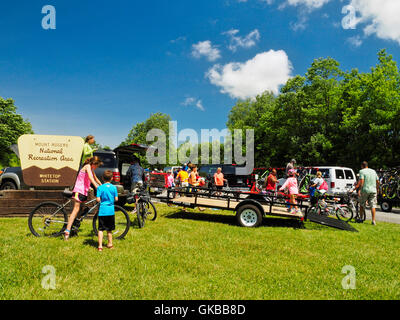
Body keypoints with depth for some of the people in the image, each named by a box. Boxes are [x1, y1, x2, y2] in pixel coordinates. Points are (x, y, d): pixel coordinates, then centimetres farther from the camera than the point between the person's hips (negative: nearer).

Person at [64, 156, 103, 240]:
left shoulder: (91, 168, 17)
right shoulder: (87, 166, -11)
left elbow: (94, 178, 31)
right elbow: (90, 178, -26)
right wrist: (97, 187, -36)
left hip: (84, 191, 10)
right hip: (79, 190, -10)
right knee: (76, 209, -16)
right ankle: (67, 230, -21)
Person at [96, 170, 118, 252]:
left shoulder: (100, 187, -6)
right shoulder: (114, 187, -2)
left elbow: (98, 200, -10)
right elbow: (116, 199, -1)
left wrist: (102, 199, 12)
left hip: (102, 210, -2)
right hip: (111, 210, 2)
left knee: (100, 229, 4)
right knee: (109, 229, 15)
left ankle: (100, 246, 0)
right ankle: (110, 244, 25)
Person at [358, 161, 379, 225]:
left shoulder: (362, 171, -4)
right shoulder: (373, 171, 13)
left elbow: (361, 181, -15)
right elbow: (377, 181, 13)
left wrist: (359, 190, -16)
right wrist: (377, 189, 24)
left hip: (365, 190, -4)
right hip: (373, 190, 4)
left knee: (362, 205, 11)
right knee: (373, 206, 2)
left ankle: (362, 218, 16)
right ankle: (373, 221, -3)